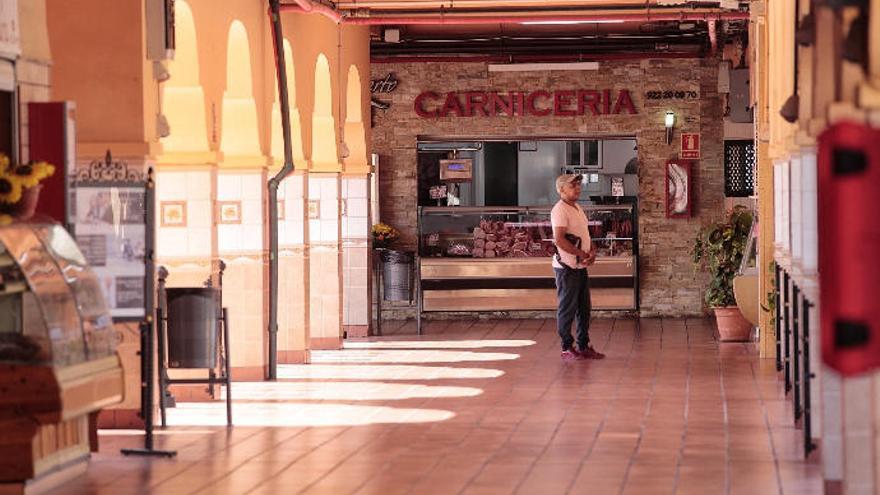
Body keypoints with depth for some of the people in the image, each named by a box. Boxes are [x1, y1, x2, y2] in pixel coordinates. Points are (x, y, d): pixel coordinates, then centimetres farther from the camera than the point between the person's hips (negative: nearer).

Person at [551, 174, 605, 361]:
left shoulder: (577, 208, 16)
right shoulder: (560, 210, -15)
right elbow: (559, 239, -23)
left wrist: (592, 251, 3)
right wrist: (581, 254, -18)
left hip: (581, 266, 9)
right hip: (567, 267, -9)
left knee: (584, 308, 13)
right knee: (567, 308, -3)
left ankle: (584, 346, 21)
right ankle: (567, 348, 4)